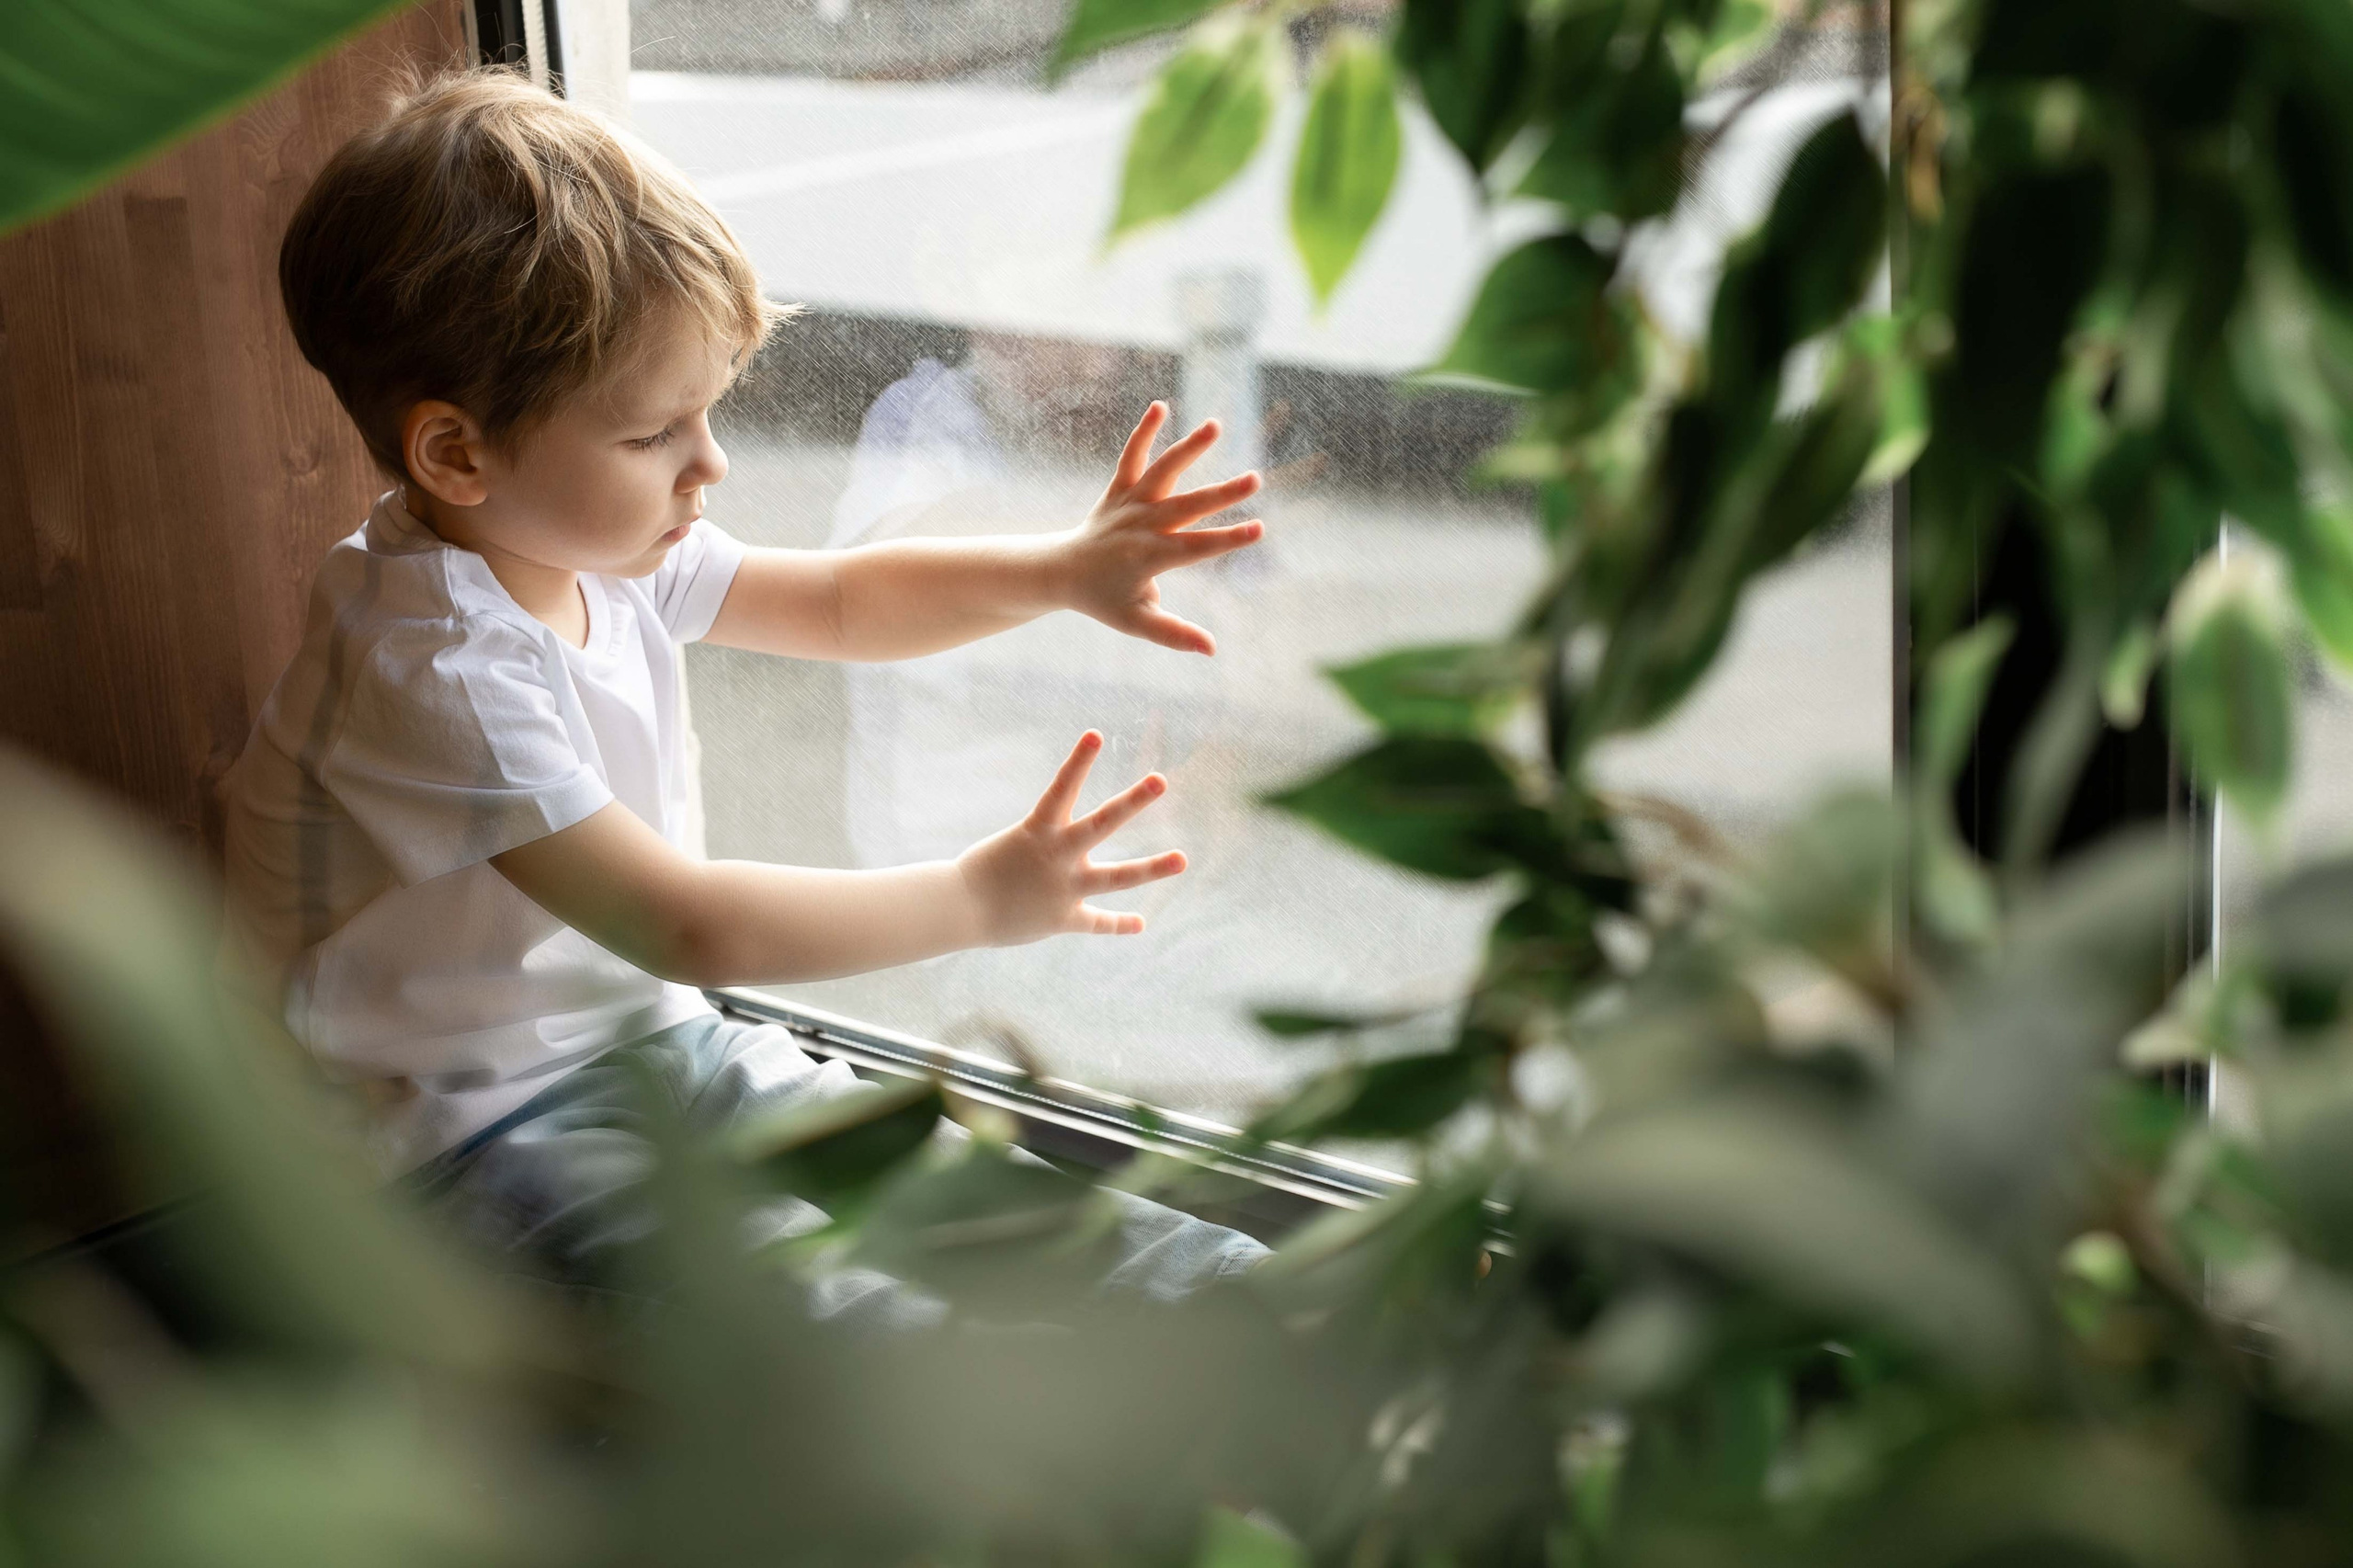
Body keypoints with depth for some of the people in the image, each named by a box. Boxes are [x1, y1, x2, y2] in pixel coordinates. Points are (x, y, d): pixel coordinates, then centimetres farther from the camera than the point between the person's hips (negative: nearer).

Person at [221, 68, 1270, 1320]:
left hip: (644, 1036, 9)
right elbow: (685, 924, -30)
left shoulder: (600, 549, -2)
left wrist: (1060, 570, -5)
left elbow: (838, 600, 11)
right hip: (477, 1122, -8)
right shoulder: (433, 670, -30)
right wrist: (979, 899, -25)